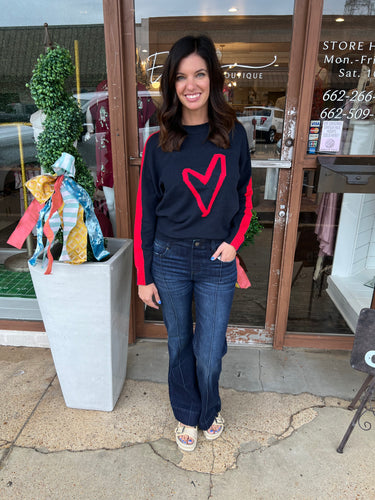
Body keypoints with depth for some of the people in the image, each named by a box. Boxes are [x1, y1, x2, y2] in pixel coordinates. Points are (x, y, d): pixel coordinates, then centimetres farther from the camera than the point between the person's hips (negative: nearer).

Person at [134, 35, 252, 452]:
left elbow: (245, 197, 10)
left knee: (209, 354, 8)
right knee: (179, 345, 16)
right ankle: (186, 415, 44)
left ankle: (209, 412, 43)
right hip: (169, 260, 0)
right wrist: (144, 277, -2)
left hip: (217, 261, 0)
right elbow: (144, 213, -2)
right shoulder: (158, 144, -4)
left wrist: (234, 241, -6)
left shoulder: (234, 135, 0)